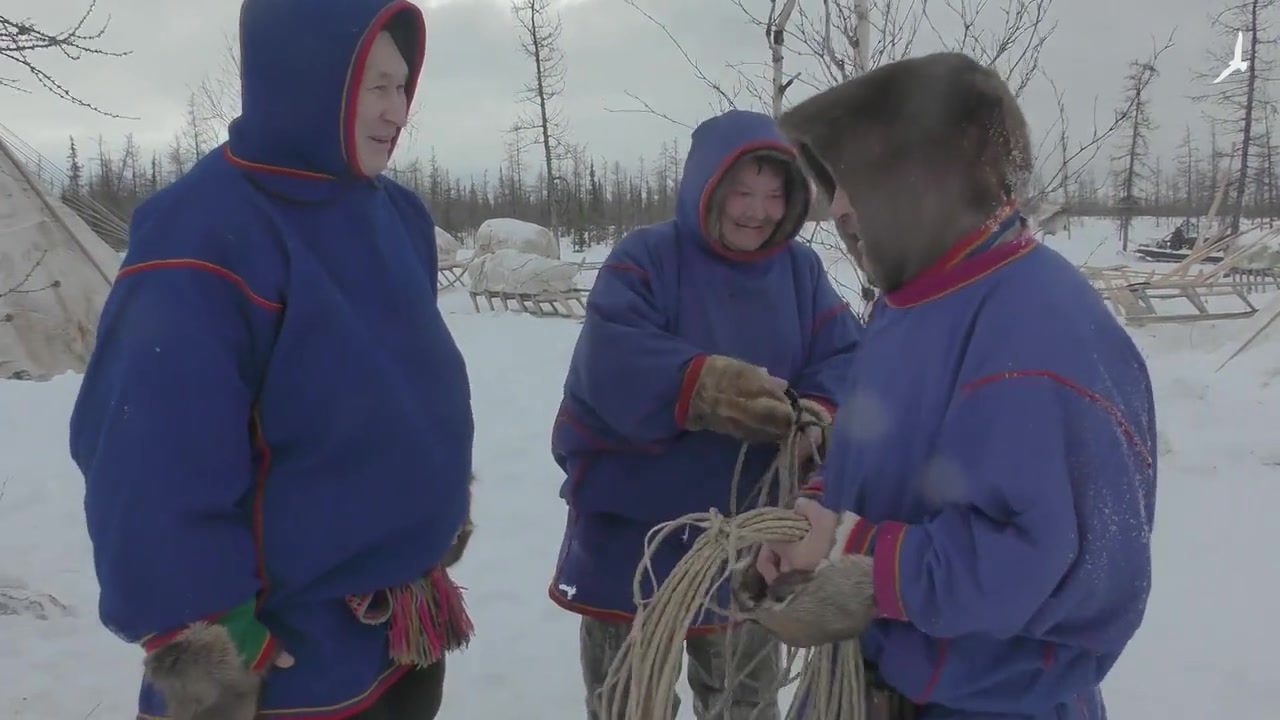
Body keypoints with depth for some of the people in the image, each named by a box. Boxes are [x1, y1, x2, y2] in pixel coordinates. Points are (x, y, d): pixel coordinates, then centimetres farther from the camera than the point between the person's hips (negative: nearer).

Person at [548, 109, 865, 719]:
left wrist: (823, 416, -29)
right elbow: (609, 363, -26)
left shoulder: (801, 268, 3)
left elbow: (845, 360, -6)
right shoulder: (645, 256, -11)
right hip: (632, 533, -3)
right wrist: (699, 386, -44)